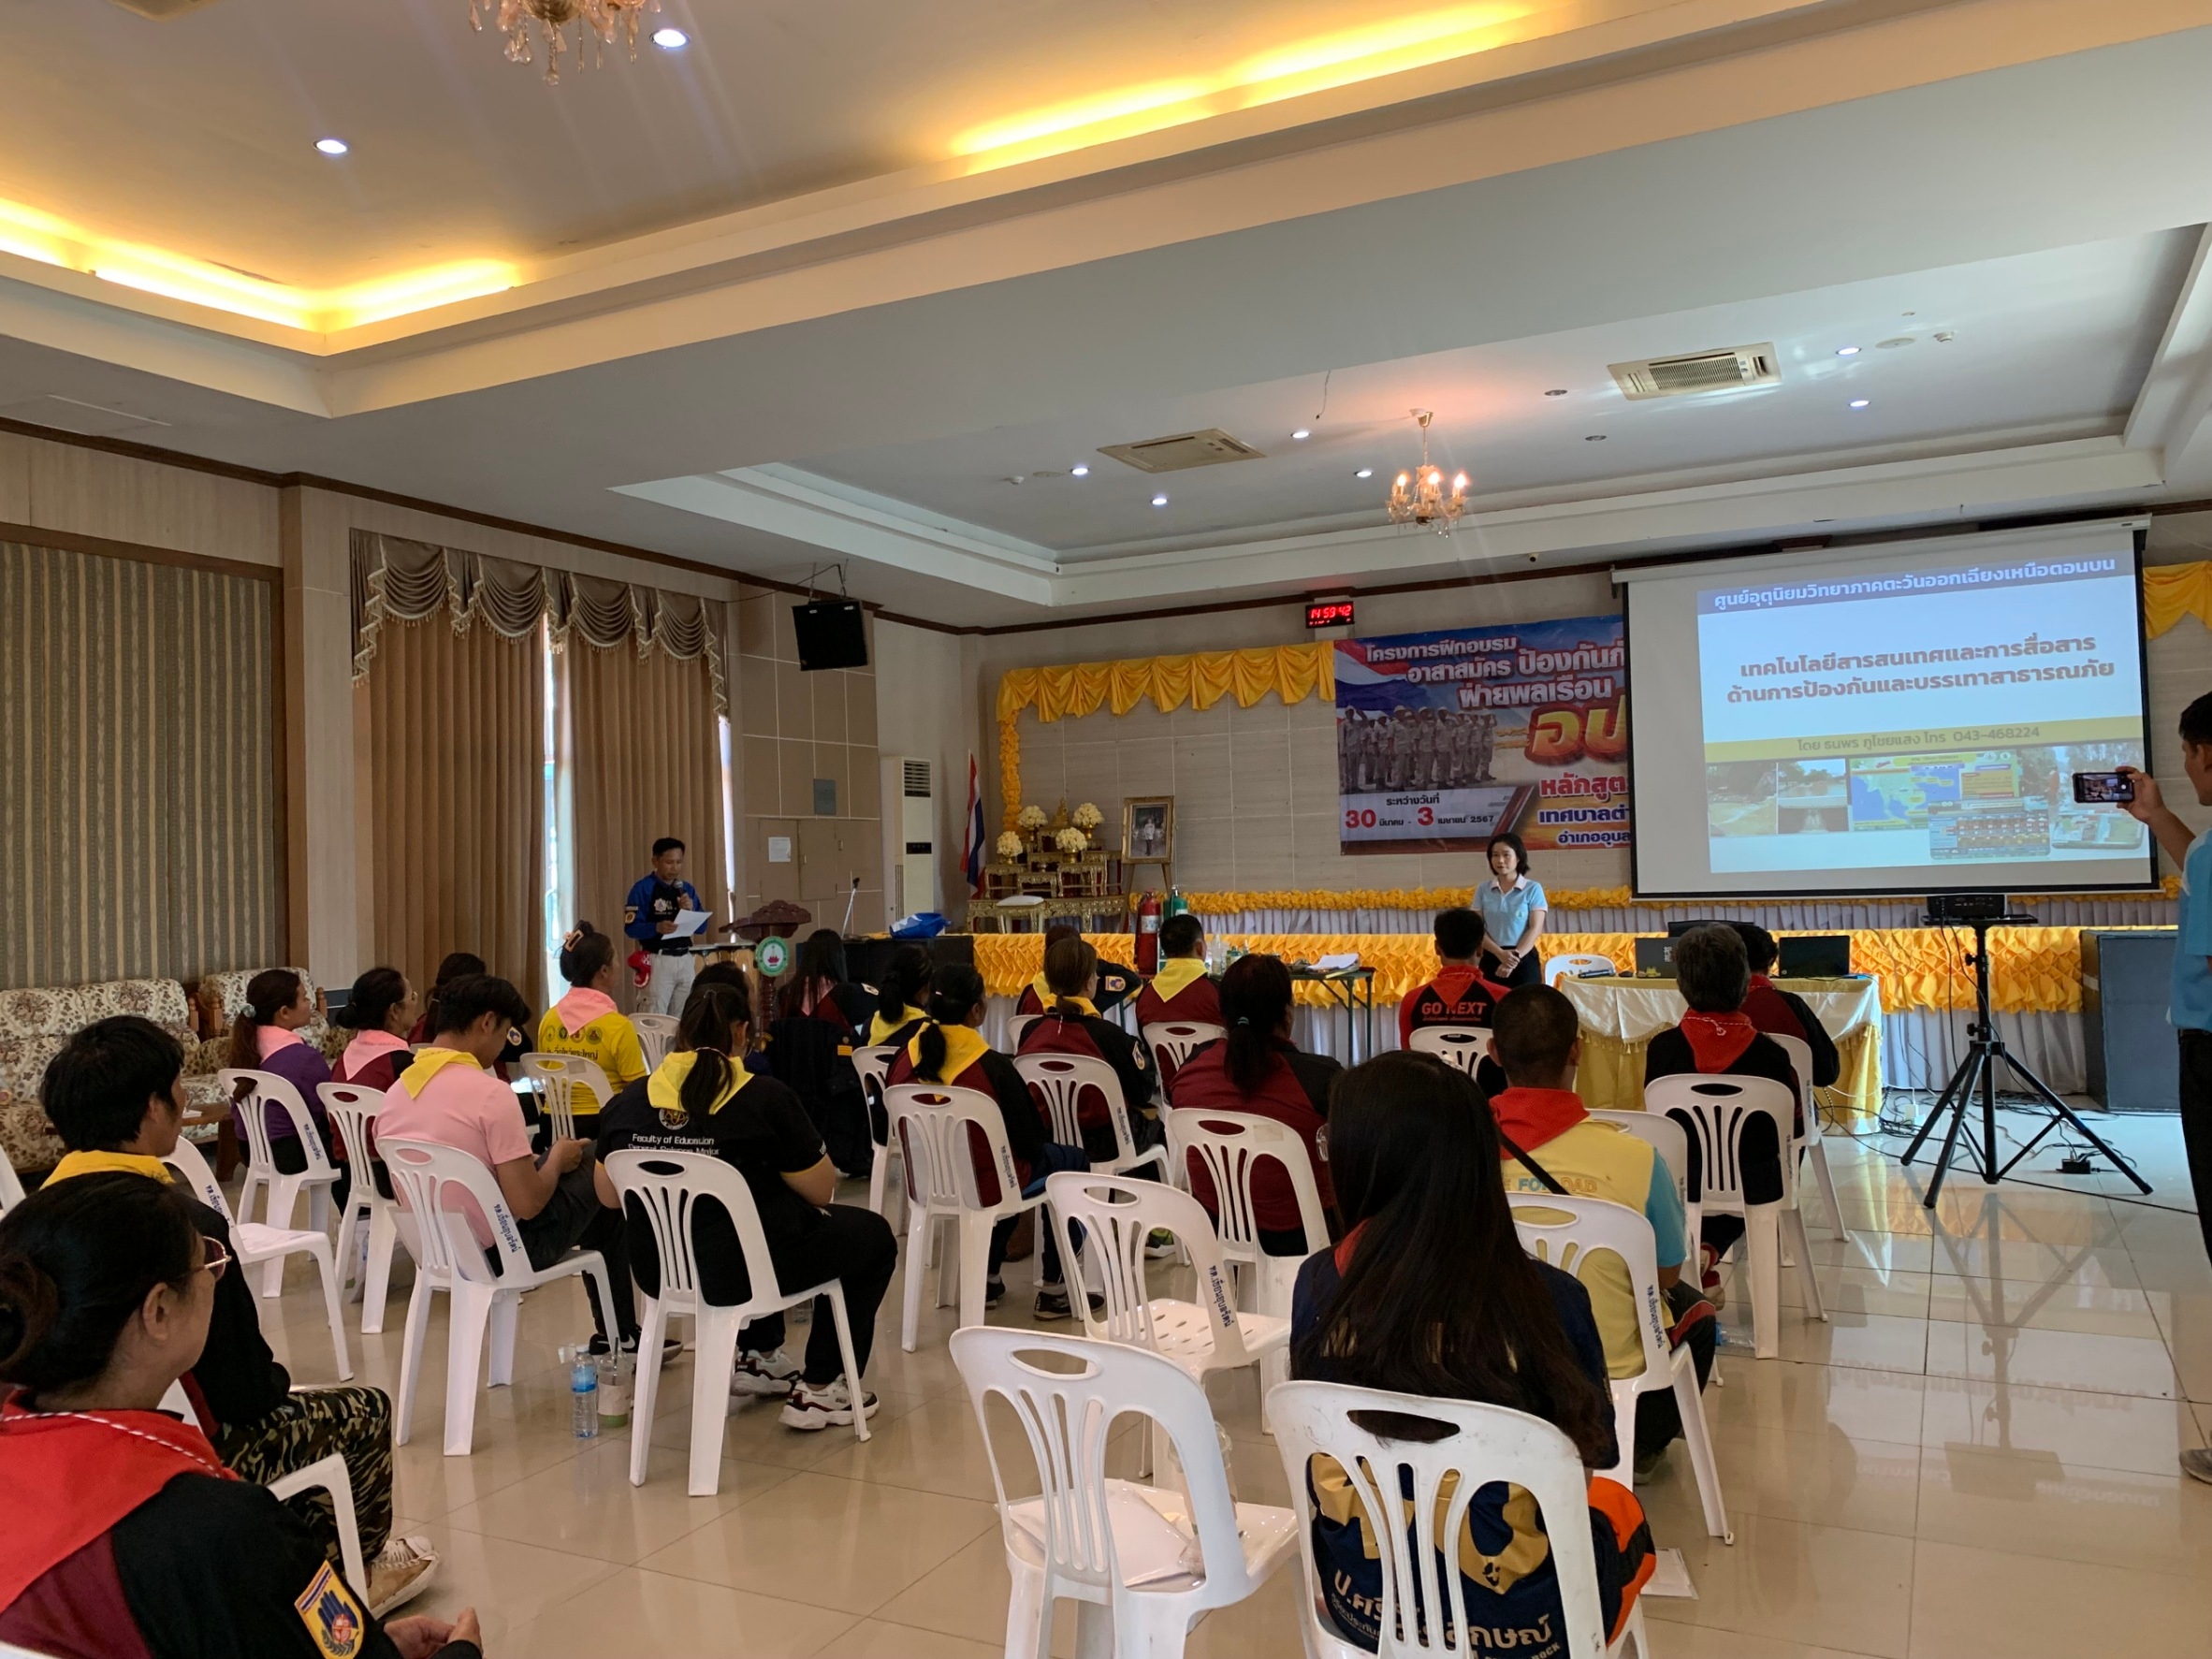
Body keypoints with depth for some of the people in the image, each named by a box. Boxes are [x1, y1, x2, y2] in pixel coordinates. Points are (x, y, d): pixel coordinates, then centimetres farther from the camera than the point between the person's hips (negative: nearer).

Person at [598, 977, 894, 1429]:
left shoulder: (626, 1103, -2)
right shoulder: (765, 1098, -16)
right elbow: (821, 1191, -11)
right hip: (736, 1272, -6)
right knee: (873, 1235, 16)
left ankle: (757, 1357, 37)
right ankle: (817, 1391, 14)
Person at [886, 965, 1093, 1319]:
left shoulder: (905, 1060, -11)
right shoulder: (992, 1066, -26)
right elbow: (1030, 1139, -15)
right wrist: (1044, 1134, 8)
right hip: (986, 1183, -6)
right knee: (1074, 1160, 20)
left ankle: (988, 1277, 37)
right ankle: (1052, 1289, 20)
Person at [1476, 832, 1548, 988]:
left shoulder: (1533, 889, 0)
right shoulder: (1483, 890, 6)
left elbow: (1535, 929, -6)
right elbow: (1477, 929, 0)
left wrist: (1515, 957, -17)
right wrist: (1501, 954, -15)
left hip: (1524, 960, -2)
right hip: (1491, 960, 2)